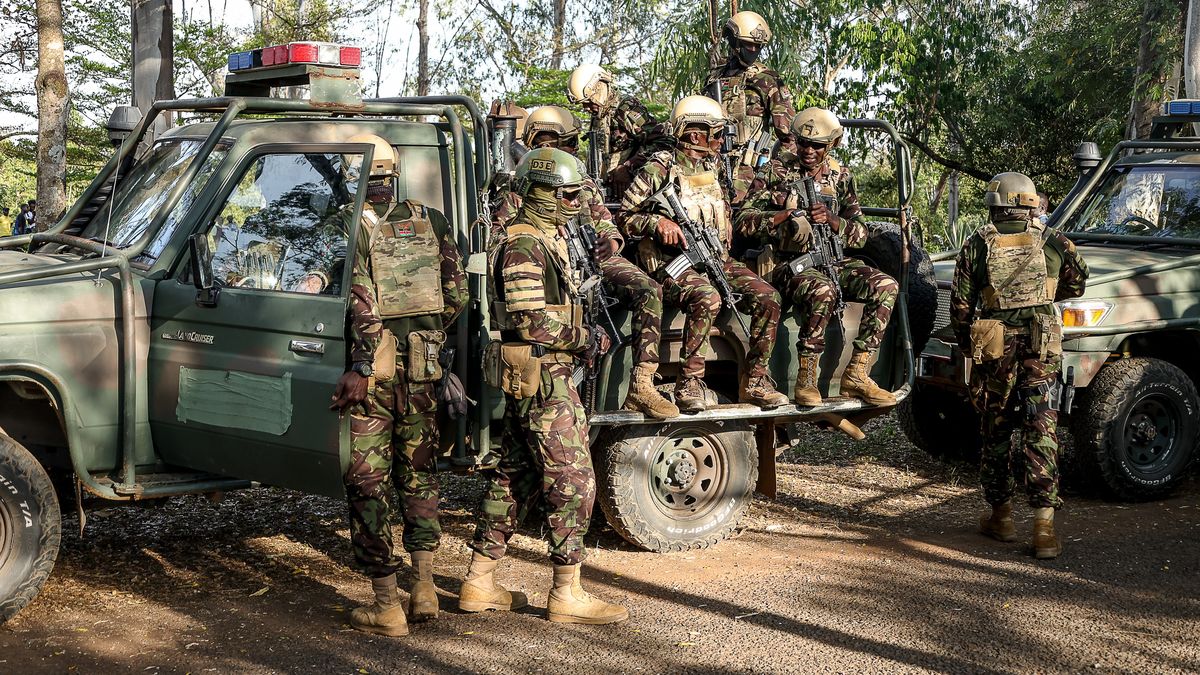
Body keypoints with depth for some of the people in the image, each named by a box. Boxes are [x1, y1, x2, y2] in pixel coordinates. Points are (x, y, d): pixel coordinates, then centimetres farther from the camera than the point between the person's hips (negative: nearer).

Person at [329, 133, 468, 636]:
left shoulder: (350, 226, -9)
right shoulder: (429, 221, 7)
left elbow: (362, 303, -18)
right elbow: (455, 293, 7)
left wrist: (358, 369, -18)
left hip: (371, 368, -5)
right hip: (420, 367, 5)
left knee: (368, 482, 2)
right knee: (418, 472, 18)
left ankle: (386, 605, 4)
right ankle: (424, 589, 20)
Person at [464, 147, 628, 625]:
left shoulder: (547, 237, 17)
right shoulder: (523, 244, -16)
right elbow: (530, 320, -23)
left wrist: (581, 339, 13)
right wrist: (584, 341, -14)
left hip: (540, 374, 11)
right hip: (540, 375, -11)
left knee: (516, 475, 14)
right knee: (572, 478, -6)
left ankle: (479, 583, 20)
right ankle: (567, 595, 0)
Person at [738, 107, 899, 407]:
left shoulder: (841, 177, 12)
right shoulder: (775, 171, 2)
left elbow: (860, 234, 9)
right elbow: (744, 221, -5)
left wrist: (831, 219, -12)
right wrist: (787, 213, -19)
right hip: (789, 262, -5)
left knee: (885, 286, -19)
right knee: (823, 290, -37)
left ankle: (856, 374, -16)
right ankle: (805, 379, -27)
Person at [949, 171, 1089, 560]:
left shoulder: (977, 244, 2)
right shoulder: (1052, 241, 4)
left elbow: (960, 302, 2)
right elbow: (1077, 282, 15)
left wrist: (965, 343, 17)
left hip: (994, 348, 0)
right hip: (1042, 348, 0)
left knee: (997, 432, 14)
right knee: (1042, 434, 0)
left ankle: (1001, 516, 22)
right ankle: (1044, 525, -6)